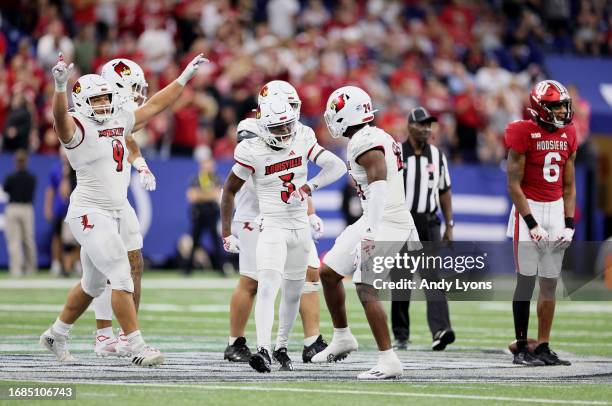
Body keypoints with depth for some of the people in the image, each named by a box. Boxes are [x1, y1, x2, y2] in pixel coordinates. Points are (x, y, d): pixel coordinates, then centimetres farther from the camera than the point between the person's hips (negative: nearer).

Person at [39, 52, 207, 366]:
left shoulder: (118, 122, 11)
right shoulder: (78, 127, -12)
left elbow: (153, 106, 20)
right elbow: (60, 116, -34)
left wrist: (185, 76, 23)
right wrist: (60, 87, -54)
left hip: (111, 214, 9)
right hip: (89, 213, -9)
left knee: (92, 284, 19)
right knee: (121, 278, -13)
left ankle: (56, 335, 34)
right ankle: (137, 347, -10)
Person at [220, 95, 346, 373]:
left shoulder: (303, 140, -4)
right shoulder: (253, 152, -13)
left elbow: (337, 166, -10)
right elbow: (229, 191, -3)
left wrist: (309, 187, -25)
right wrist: (226, 233, -4)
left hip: (300, 227, 5)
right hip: (272, 227, -5)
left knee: (293, 292, 14)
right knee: (268, 287, -22)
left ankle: (282, 347, 30)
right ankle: (263, 350, -31)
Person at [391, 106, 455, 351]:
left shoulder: (438, 156, 8)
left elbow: (444, 192, 14)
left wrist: (449, 226, 10)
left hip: (428, 223, 2)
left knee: (433, 276, -12)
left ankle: (440, 330, -25)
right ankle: (400, 336, 12)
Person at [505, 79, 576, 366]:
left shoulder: (567, 135, 8)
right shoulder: (524, 134, -11)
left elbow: (569, 186, 13)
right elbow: (514, 184, -12)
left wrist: (569, 224, 4)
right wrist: (532, 225, -15)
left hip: (557, 210, 6)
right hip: (529, 210, -6)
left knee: (550, 283, 6)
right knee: (526, 280, -5)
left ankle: (543, 348, 11)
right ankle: (521, 348, 1)